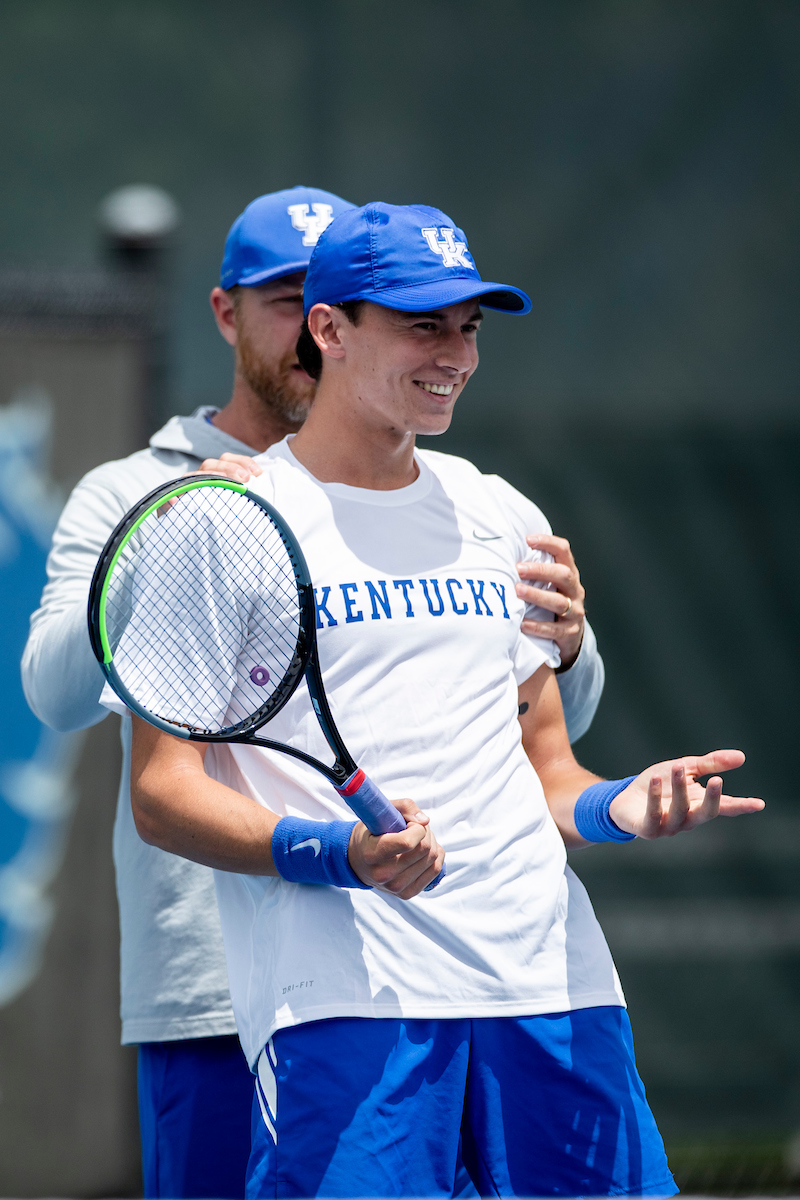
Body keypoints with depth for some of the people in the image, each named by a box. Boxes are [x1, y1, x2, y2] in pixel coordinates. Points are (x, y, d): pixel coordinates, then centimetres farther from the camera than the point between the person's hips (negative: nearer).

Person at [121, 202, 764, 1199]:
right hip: (344, 993, -5)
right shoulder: (219, 523, 3)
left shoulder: (504, 519, 20)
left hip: (548, 979, 5)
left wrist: (618, 807, 1)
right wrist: (338, 853, -18)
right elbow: (161, 795, -2)